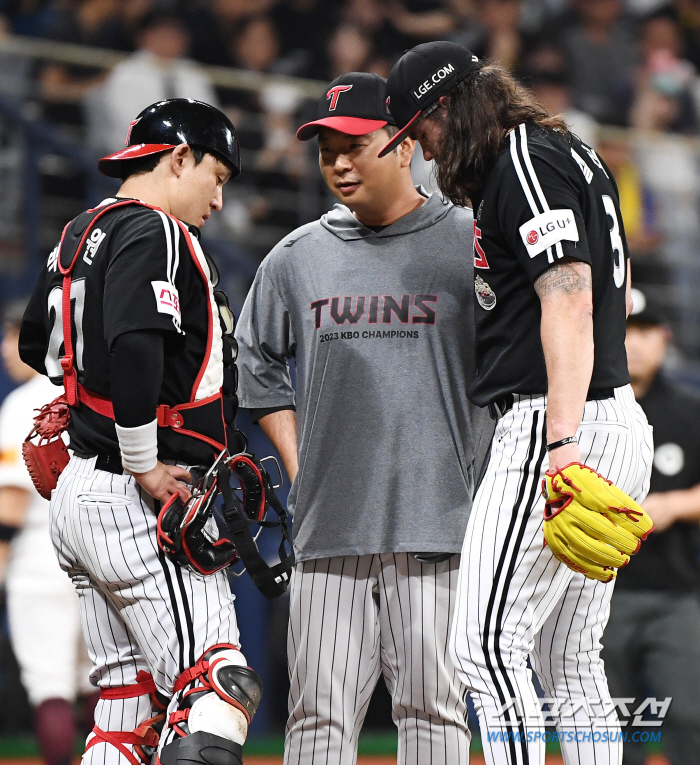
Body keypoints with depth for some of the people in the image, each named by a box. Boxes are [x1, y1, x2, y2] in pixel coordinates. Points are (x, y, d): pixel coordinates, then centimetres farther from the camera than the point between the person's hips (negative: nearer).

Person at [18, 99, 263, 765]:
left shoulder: (78, 236, 18)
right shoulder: (155, 234, -10)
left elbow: (35, 344, 32)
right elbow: (133, 349, -25)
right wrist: (144, 466, -19)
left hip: (76, 495, 10)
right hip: (138, 508, -10)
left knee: (126, 711, 10)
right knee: (220, 689, -15)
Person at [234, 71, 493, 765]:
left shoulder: (469, 244, 2)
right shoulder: (297, 257, 12)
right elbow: (259, 368, 22)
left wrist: (487, 484, -1)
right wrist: (300, 469, 12)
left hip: (437, 525, -3)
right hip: (328, 529, 3)